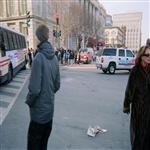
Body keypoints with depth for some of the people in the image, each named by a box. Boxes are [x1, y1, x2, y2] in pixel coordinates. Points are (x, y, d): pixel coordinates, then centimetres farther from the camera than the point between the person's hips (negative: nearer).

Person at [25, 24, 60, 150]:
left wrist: (28, 102, -4)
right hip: (50, 110, 7)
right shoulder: (54, 57, 0)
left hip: (39, 111, -6)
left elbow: (35, 89, -22)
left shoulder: (39, 57, -20)